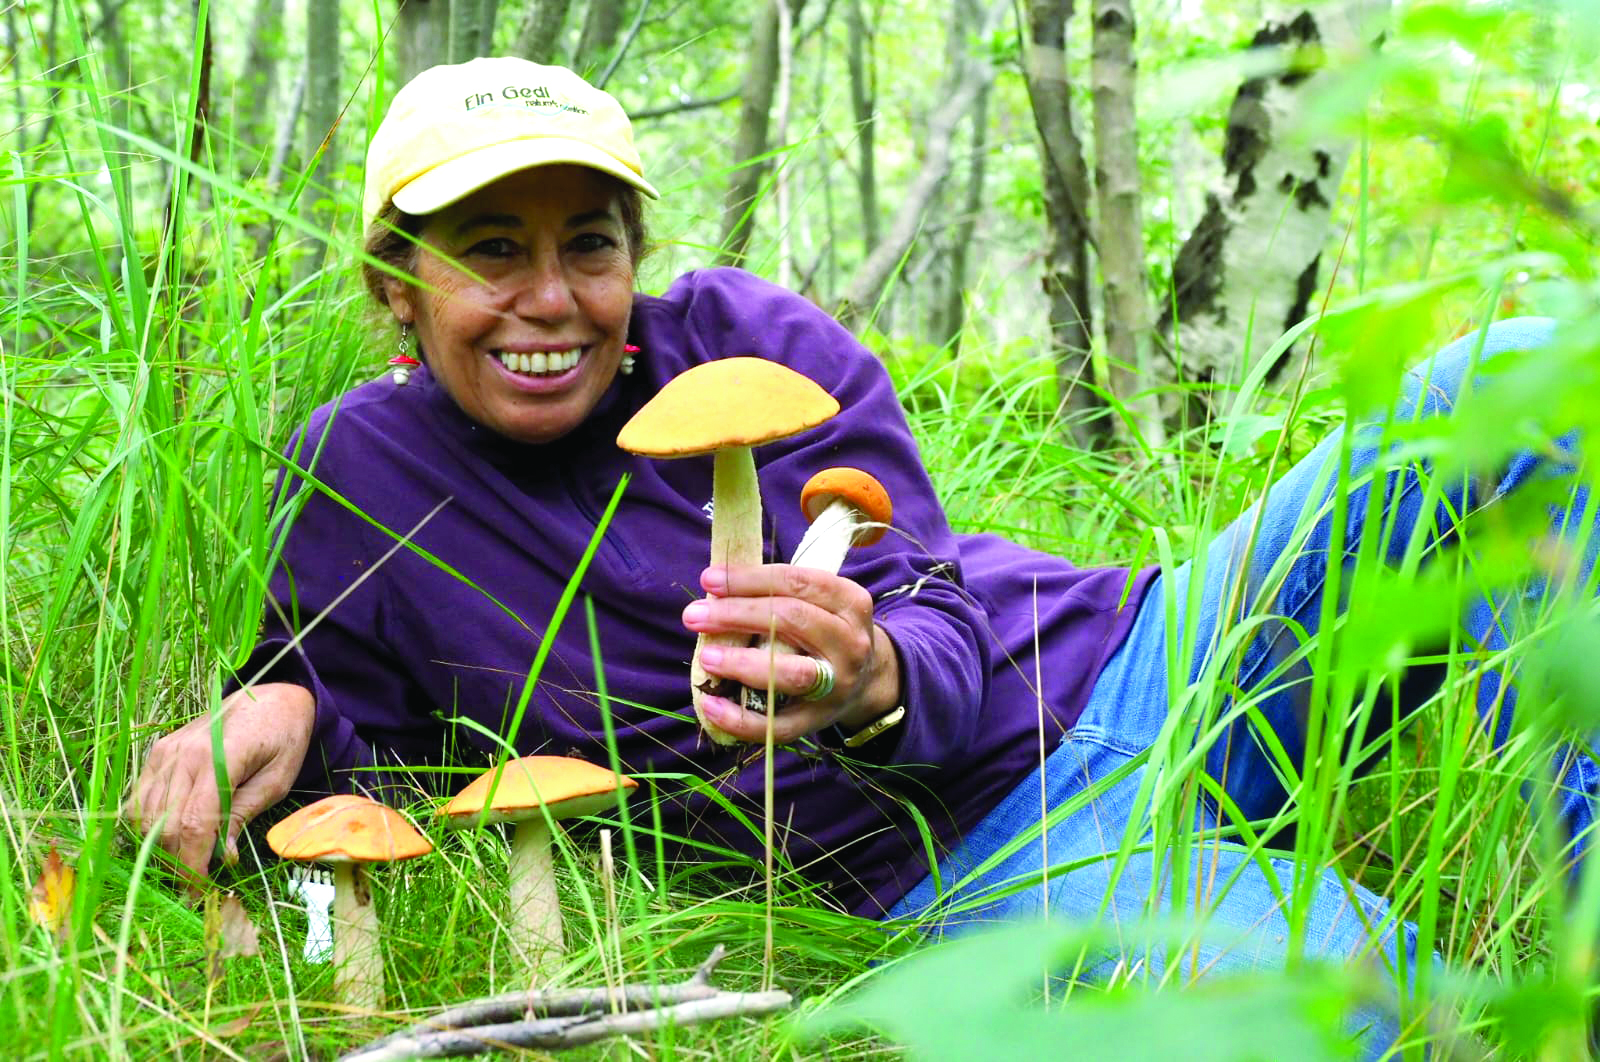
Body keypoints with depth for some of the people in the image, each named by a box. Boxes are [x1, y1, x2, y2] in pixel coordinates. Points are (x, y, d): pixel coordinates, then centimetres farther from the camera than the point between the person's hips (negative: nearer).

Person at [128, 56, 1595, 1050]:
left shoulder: (740, 335, -1)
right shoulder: (363, 473, 0)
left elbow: (941, 615, -7)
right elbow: (353, 694, 12)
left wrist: (877, 672, -33)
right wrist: (277, 709, -14)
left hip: (1138, 658, 4)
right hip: (980, 852, -3)